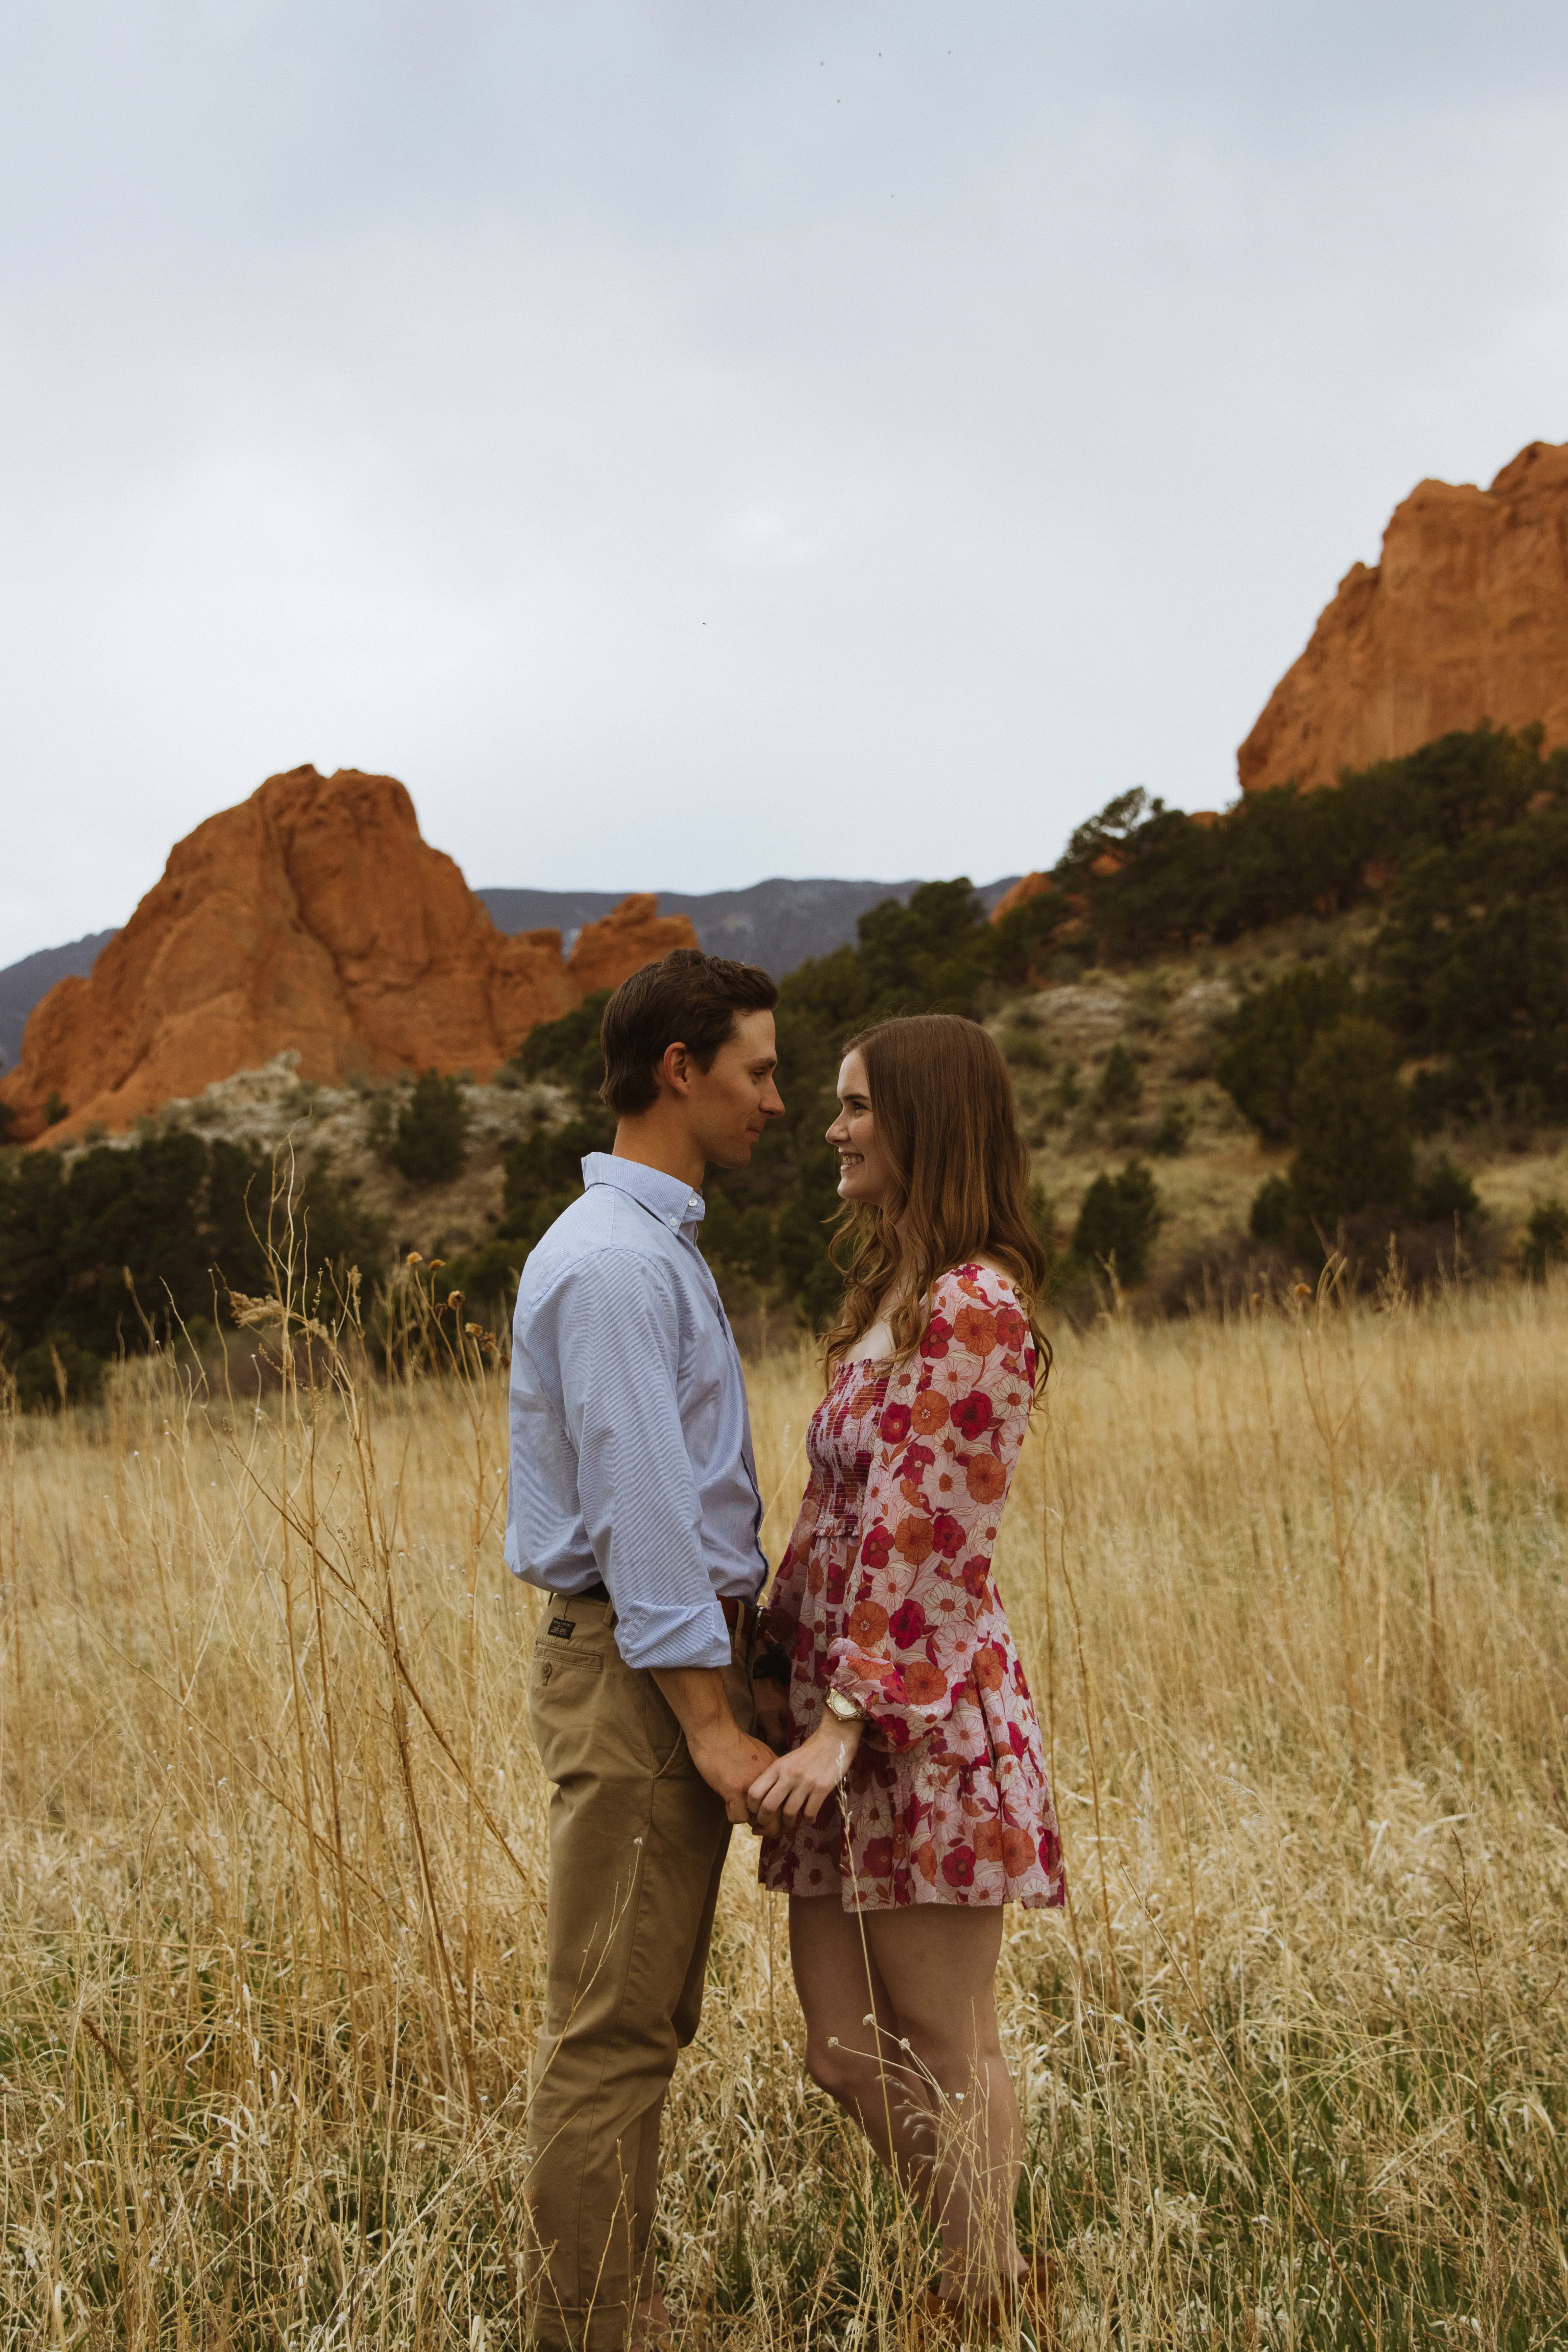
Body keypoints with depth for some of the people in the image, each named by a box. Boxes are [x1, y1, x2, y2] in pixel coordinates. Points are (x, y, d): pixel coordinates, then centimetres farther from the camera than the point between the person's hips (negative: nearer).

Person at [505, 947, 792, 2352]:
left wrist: (743, 1668, 17)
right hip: (639, 1669, -10)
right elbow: (637, 1514, -21)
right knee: (610, 2031, -4)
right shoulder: (614, 1262, -16)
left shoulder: (662, 1247, 17)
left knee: (645, 2024, 15)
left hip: (680, 1659, 10)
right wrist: (713, 1722, -21)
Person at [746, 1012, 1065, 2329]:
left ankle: (989, 2312, 18)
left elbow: (927, 1539, -18)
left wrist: (844, 1722, -19)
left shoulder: (974, 1306, -14)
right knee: (848, 2052, 12)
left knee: (947, 2054, 3)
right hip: (839, 1703, 9)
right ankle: (991, 2271, 26)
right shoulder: (893, 1296, 16)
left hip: (927, 1712, -9)